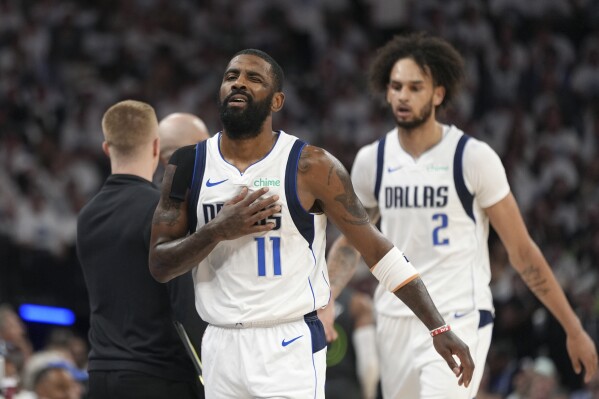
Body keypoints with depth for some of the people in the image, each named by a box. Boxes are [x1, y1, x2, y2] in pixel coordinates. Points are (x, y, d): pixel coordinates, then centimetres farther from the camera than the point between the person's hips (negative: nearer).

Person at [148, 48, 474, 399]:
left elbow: (376, 247, -3)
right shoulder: (188, 165, 3)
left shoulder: (311, 167, -7)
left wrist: (438, 328, -7)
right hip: (221, 348, 4)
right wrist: (217, 231, -16)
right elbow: (160, 265, 3)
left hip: (289, 348, -4)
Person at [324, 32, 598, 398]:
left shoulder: (473, 158, -8)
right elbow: (350, 243, 19)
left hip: (458, 323, -5)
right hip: (395, 323, 5)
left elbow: (522, 251, -3)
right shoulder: (371, 161, 5)